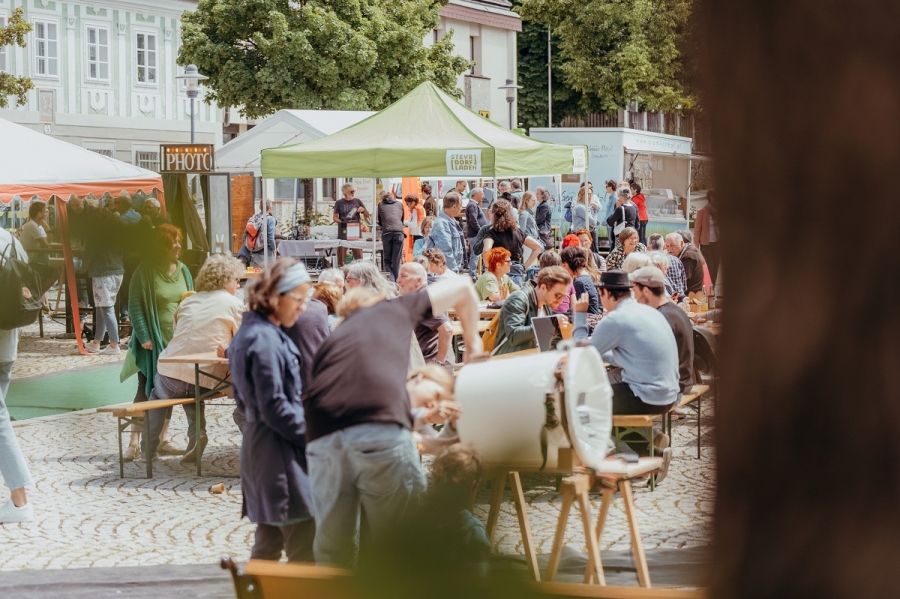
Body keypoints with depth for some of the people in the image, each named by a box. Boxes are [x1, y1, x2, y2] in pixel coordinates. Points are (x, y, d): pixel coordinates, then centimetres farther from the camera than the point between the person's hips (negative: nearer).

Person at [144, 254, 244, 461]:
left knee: (159, 393, 34)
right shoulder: (233, 304, -1)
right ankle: (196, 432, 13)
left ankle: (149, 447, 30)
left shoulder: (188, 301, 11)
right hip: (204, 384, -2)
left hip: (170, 376, 2)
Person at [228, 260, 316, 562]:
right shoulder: (264, 340, -19)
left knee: (269, 543, 15)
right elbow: (274, 408, -21)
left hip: (259, 444, 10)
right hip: (278, 454, -10)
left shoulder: (253, 331, 13)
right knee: (304, 547, -7)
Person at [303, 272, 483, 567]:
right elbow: (462, 287, 36)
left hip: (322, 440, 4)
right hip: (381, 431, -4)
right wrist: (472, 340, 50)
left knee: (333, 551, 16)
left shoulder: (331, 340, 34)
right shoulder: (395, 309, 27)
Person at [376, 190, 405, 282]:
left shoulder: (380, 205, 18)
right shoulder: (400, 204, 21)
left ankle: (391, 280, -14)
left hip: (386, 233, -1)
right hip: (399, 232, 1)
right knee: (396, 261, 3)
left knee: (387, 260, 5)